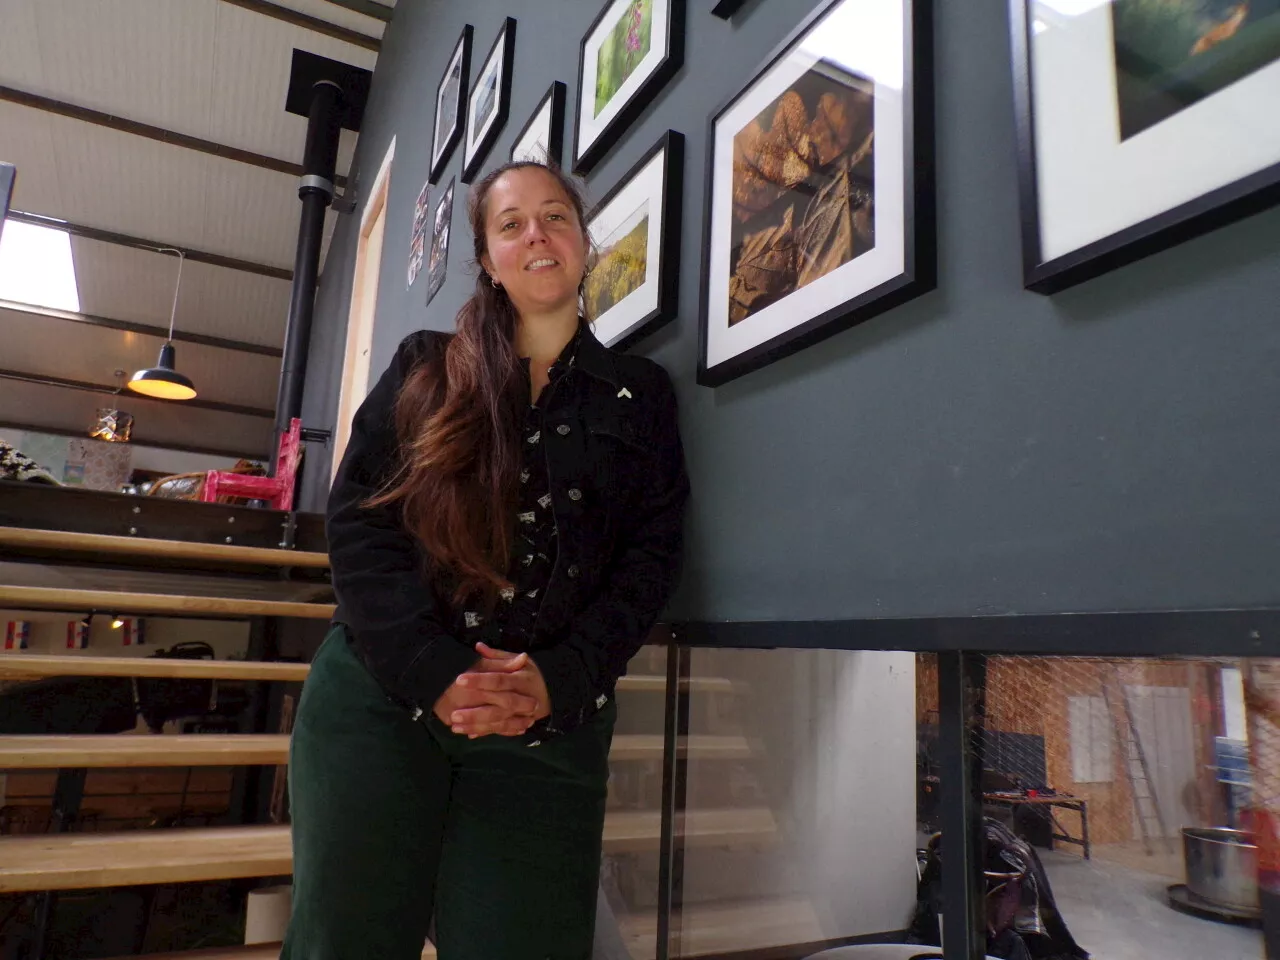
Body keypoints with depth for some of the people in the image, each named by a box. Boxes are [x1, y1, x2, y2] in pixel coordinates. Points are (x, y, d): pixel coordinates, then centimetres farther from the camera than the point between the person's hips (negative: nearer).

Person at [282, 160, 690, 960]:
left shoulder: (640, 394, 11)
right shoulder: (424, 369, 11)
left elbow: (652, 557, 2)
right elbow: (360, 520, 0)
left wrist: (561, 679, -14)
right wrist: (435, 674, -15)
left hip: (550, 723, 0)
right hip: (381, 698, 1)